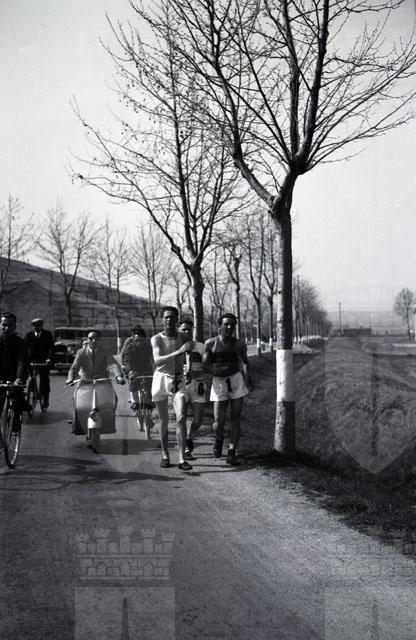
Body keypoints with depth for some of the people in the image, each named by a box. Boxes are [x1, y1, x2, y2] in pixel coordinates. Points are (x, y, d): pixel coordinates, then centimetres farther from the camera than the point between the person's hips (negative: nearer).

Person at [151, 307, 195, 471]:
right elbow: (157, 360, -24)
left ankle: (182, 459, -13)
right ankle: (165, 455, 25)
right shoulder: (156, 339, -7)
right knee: (164, 420, 9)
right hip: (161, 379, 0)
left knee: (181, 419, -13)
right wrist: (178, 352, -35)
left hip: (178, 381, 0)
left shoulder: (183, 338, -2)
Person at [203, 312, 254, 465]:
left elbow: (245, 361, 21)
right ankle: (219, 439, 28)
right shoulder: (210, 343, -1)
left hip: (237, 380, 1)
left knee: (236, 418, -1)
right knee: (219, 421, -6)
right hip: (219, 382, -1)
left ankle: (232, 452, 7)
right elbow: (205, 366, -2)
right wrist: (221, 371, -17)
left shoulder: (239, 345, 4)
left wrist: (248, 375, 6)